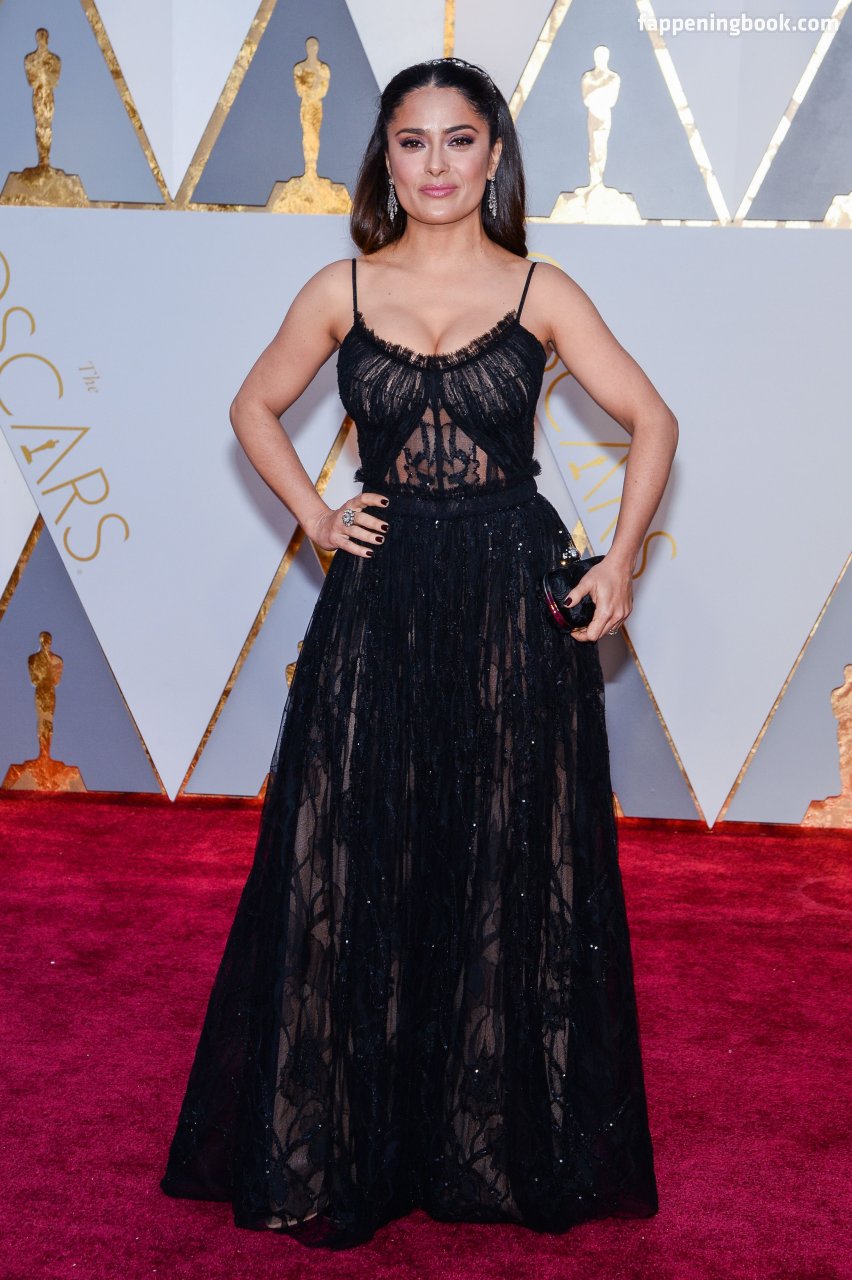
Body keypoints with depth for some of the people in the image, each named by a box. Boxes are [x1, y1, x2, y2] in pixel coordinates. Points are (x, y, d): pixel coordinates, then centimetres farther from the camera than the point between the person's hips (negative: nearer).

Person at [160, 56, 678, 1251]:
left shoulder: (541, 291, 2)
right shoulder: (342, 289, 5)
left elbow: (652, 421, 7)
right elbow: (255, 406, 18)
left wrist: (619, 561, -3)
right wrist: (314, 514, 4)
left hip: (516, 606, -1)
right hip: (379, 603, 1)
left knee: (513, 871, 5)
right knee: (354, 872, 4)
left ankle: (510, 1141, 23)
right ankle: (344, 1151, 20)